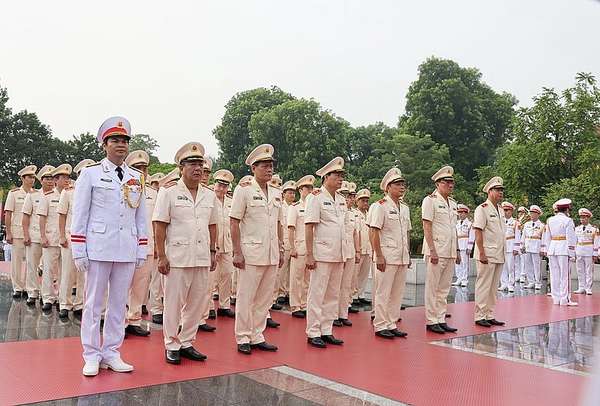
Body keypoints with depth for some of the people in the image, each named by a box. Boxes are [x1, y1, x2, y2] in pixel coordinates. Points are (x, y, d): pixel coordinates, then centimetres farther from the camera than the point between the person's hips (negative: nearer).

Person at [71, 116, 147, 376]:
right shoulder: (90, 174, 2)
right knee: (94, 302, 3)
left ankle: (111, 353, 19)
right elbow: (79, 214, 0)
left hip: (127, 249, 3)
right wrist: (78, 250, -6)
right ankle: (92, 355, 14)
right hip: (98, 247, -3)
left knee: (119, 302, 8)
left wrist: (142, 250, 8)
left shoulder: (136, 178, 12)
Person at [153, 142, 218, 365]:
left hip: (202, 258, 5)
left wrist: (212, 252, 12)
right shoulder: (169, 192, -3)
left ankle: (186, 343, 24)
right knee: (174, 302, 3)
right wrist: (161, 256, -10)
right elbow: (160, 226, -5)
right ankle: (171, 346, 17)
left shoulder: (209, 195, 11)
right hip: (177, 258, -5)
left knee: (197, 302, 10)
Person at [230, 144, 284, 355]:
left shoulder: (276, 193, 12)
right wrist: (237, 252, -12)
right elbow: (234, 223, -7)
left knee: (265, 298, 11)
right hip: (252, 253, -6)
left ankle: (257, 336, 22)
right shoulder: (244, 190, -5)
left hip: (272, 254, 6)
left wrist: (281, 250, 13)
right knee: (246, 297, 2)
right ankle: (243, 338, 13)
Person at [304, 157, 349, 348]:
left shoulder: (341, 200, 14)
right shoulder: (316, 197, -7)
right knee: (317, 294, -1)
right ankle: (313, 333, 8)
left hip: (338, 256, 7)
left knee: (333, 295, 11)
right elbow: (308, 227, -11)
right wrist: (309, 255, -15)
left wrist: (345, 254, 15)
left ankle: (327, 331, 19)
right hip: (322, 255, -7)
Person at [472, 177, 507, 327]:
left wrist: (503, 254, 16)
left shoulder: (500, 210, 16)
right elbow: (478, 232, -14)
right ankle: (479, 316, 3)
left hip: (499, 256, 8)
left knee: (493, 287, 12)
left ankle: (490, 315, 19)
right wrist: (482, 253, -19)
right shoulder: (482, 209, -9)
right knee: (483, 286, -4)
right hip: (487, 255, -8)